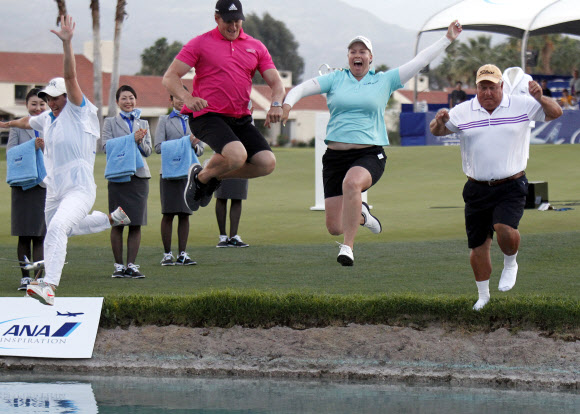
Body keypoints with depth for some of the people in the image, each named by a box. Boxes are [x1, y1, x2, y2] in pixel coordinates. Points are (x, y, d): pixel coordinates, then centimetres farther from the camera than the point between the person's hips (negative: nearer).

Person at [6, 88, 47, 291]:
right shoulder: (18, 127, 10)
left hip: (46, 185, 0)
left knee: (41, 235, -3)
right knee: (24, 235, 2)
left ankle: (39, 276, -1)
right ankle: (25, 276, 7)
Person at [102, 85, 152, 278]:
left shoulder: (143, 124, 18)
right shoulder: (110, 122, 9)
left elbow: (148, 151, 12)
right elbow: (106, 146, -6)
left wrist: (140, 141, -9)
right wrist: (132, 139, -14)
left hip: (139, 175, 3)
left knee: (136, 223, -1)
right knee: (117, 223, -2)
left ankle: (132, 265, 3)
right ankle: (119, 266, 4)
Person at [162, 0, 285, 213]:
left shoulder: (256, 47, 14)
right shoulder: (200, 44, 2)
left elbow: (275, 81, 12)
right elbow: (170, 77, -3)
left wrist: (276, 104, -11)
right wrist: (187, 98, -23)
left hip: (241, 119, 6)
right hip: (207, 116, -5)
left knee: (267, 163, -12)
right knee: (237, 155, -31)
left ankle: (214, 176, 13)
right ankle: (200, 177, 2)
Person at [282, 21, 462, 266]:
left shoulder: (384, 81, 9)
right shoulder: (335, 79, 10)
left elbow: (420, 61, 10)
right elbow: (303, 88, 2)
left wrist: (447, 39, 8)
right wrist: (288, 103, -19)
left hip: (369, 155, -2)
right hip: (336, 156, 2)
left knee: (351, 183, -39)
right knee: (334, 227, -1)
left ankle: (348, 247, -33)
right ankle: (360, 214, 36)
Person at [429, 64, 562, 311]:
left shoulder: (521, 106, 1)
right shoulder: (463, 112, 2)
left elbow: (555, 113, 4)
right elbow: (437, 131, 7)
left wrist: (540, 98, -17)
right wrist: (439, 121, -18)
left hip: (511, 187, -2)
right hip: (477, 189, 2)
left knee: (505, 229, -26)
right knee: (478, 245, 6)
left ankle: (510, 264, 6)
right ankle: (483, 295, 26)